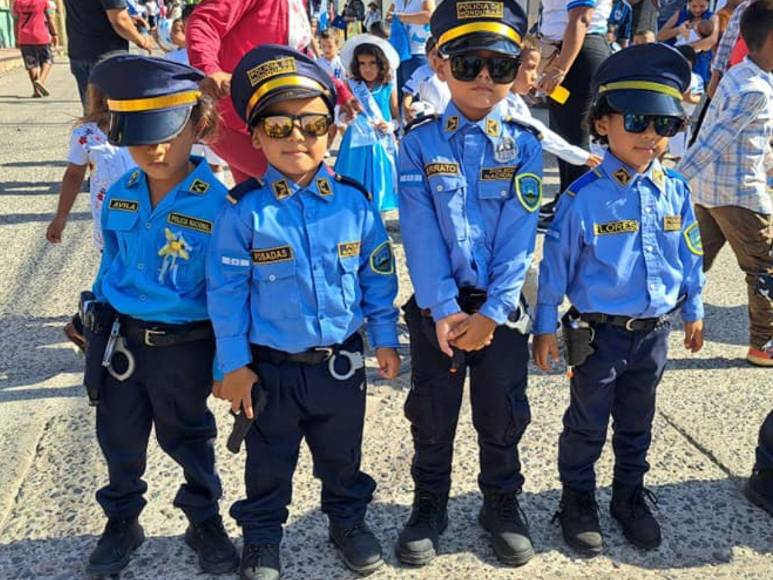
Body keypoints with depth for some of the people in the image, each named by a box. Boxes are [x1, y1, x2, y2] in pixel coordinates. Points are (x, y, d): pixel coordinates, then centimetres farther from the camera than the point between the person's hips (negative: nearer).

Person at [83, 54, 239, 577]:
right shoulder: (119, 196, -3)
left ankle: (205, 520, 37)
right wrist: (94, 317, 14)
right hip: (122, 337, 5)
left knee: (189, 437, 15)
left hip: (184, 344, -4)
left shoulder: (215, 203, -19)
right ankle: (122, 520, 41)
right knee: (120, 439, 18)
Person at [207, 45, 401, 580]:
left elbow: (378, 276, 4)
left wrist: (385, 338, 6)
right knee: (269, 462, 17)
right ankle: (262, 536, 38)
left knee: (343, 455, 21)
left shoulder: (355, 202, -6)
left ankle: (348, 519, 44)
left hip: (341, 361, 2)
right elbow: (226, 290, -9)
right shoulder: (245, 210, -13)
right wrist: (234, 363, -8)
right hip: (271, 366, -2)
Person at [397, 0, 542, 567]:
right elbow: (420, 233, -10)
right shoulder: (420, 143, -3)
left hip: (500, 304, 1)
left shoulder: (523, 143, -1)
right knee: (432, 412, 11)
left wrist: (493, 310, -16)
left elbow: (519, 234, -8)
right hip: (437, 304, 0)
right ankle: (429, 505, 31)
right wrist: (443, 308, -18)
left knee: (503, 411, 11)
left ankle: (503, 503, 33)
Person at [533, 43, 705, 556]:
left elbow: (689, 253, 10)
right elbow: (556, 263, -10)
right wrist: (545, 326, -7)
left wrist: (693, 310, 15)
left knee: (637, 424, 21)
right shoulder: (584, 197, -16)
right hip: (600, 333, -4)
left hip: (656, 332, 4)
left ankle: (631, 496, 40)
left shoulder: (675, 191, -2)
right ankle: (578, 501, 31)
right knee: (587, 426, 12)